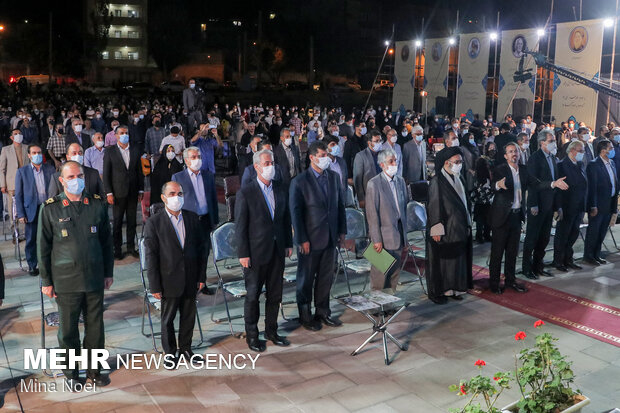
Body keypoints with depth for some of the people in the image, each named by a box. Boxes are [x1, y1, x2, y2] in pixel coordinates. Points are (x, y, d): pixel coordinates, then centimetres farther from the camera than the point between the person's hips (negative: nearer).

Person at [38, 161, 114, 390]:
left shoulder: (98, 204, 1)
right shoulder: (50, 209, -5)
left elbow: (106, 241, 8)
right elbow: (43, 248, -1)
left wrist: (108, 272, 9)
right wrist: (46, 281, 0)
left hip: (94, 278, 2)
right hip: (66, 281, -2)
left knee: (95, 327, 11)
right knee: (68, 329, 10)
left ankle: (94, 369, 29)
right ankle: (71, 373, 28)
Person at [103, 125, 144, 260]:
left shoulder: (135, 151, 9)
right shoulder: (109, 152, -1)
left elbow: (139, 172, 11)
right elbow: (106, 174, -3)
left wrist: (140, 190, 6)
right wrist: (109, 193, -8)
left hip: (133, 193, 3)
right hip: (118, 193, -3)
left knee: (132, 222, 9)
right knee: (117, 223, 4)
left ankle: (131, 247, 19)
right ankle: (117, 249, 13)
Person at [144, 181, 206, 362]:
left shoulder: (192, 218, 3)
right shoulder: (154, 223, -8)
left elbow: (201, 248, 7)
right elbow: (150, 257, -8)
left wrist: (202, 276, 4)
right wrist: (155, 286, -10)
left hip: (190, 280, 4)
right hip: (169, 281, -3)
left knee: (189, 316, 15)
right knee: (168, 319, 10)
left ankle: (185, 348, 33)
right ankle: (170, 352, 28)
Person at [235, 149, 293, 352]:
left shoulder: (280, 189, 6)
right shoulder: (246, 193, -10)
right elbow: (240, 226, -10)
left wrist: (288, 244, 8)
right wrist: (243, 254, -12)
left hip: (277, 251, 5)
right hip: (256, 252, -5)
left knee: (275, 295, 14)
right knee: (253, 296, 7)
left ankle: (271, 331, 30)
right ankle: (252, 335, 22)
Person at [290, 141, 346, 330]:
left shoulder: (334, 177, 6)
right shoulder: (299, 181, -11)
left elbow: (340, 205, 12)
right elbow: (295, 213, -12)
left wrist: (342, 231, 8)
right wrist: (302, 240, -13)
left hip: (331, 237, 5)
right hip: (310, 239, -5)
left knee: (326, 278, 15)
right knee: (306, 279, 8)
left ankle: (322, 312, 30)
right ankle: (305, 316, 23)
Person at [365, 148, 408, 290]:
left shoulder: (400, 180, 9)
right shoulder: (374, 184, -12)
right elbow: (372, 214, -14)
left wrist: (404, 231, 13)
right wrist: (376, 239, -15)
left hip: (399, 234, 6)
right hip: (384, 235, -6)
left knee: (395, 271, 13)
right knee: (380, 274, 0)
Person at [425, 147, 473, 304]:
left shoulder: (458, 179, 11)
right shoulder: (437, 181, -13)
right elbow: (433, 206, -16)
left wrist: (467, 224, 15)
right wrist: (436, 230, -19)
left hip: (459, 229, 8)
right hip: (444, 229, -8)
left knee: (457, 260, 12)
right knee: (441, 260, 0)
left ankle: (453, 289, 22)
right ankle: (437, 292, 10)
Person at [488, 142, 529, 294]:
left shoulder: (523, 171, 8)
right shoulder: (500, 170, -11)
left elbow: (526, 187, 23)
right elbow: (492, 186, -29)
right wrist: (498, 185, -50)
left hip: (517, 215, 6)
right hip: (502, 216, -6)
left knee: (512, 251, 14)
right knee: (497, 252, 1)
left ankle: (510, 280, 25)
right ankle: (494, 282, 10)